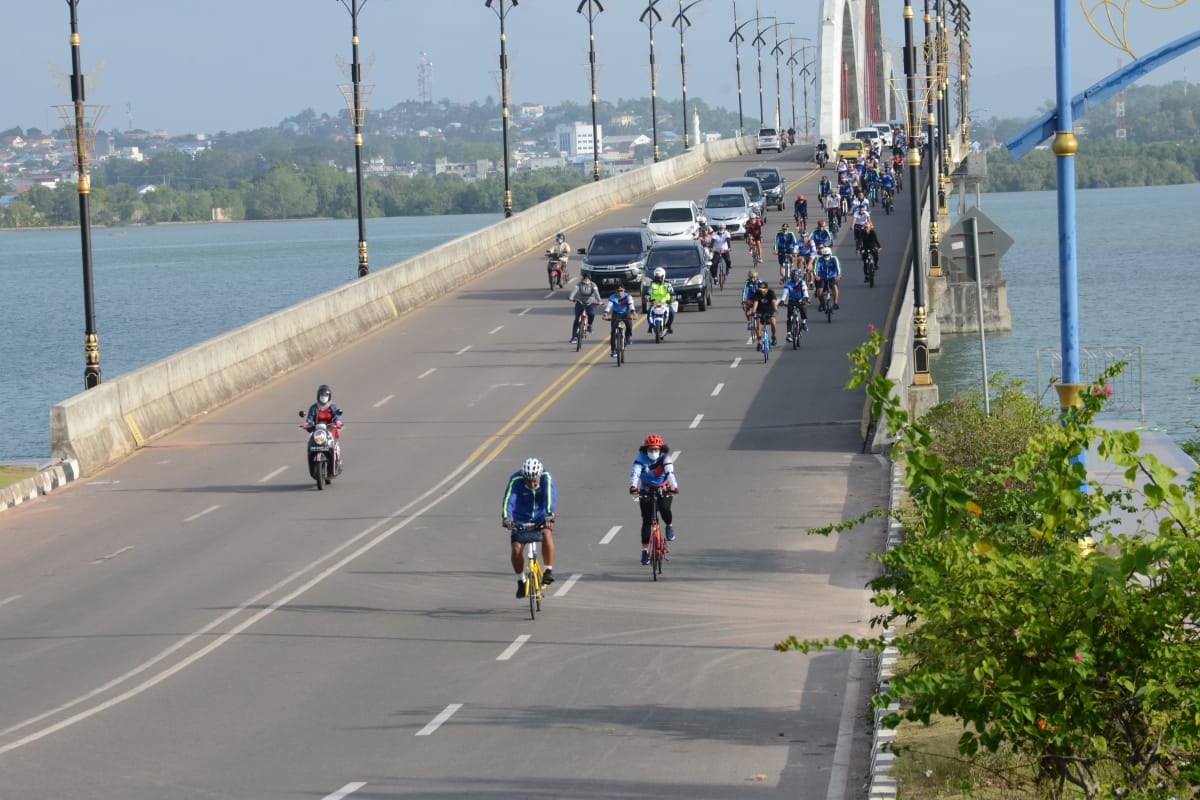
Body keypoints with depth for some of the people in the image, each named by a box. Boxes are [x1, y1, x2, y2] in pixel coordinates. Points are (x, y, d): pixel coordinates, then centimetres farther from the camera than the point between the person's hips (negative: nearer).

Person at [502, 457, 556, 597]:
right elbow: (509, 500, -34)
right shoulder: (515, 480, -23)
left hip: (541, 518, 0)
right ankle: (521, 581, 9)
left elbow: (549, 497, -33)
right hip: (521, 520, 0)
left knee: (547, 534, -31)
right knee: (516, 549, -15)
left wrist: (549, 515, -51)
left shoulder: (546, 478, -21)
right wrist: (506, 517, -53)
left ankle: (549, 570, -18)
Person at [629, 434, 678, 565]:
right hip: (646, 491, 1)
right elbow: (635, 471, -32)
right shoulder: (641, 458, -16)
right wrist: (633, 486, -51)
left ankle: (669, 526, 5)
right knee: (646, 521, -5)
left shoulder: (664, 458, -17)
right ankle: (645, 551, 1)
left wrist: (674, 486, -51)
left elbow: (670, 472, -33)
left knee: (664, 509, -29)